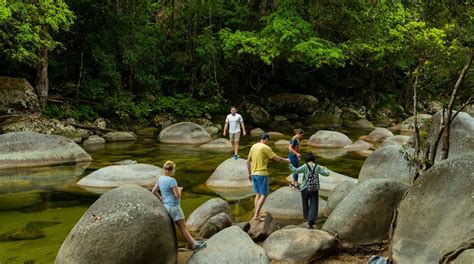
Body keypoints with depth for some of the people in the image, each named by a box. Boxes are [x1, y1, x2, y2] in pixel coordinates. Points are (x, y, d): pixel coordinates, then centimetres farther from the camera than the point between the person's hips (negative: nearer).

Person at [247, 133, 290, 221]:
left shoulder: (253, 146, 11)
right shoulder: (266, 148, -11)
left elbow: (248, 161, 14)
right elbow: (277, 158, -10)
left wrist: (250, 173, 22)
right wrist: (287, 161, 6)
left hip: (254, 174, 8)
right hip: (262, 174, -8)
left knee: (258, 195, 14)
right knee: (264, 195, -2)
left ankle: (257, 215, 16)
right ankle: (256, 215, -7)